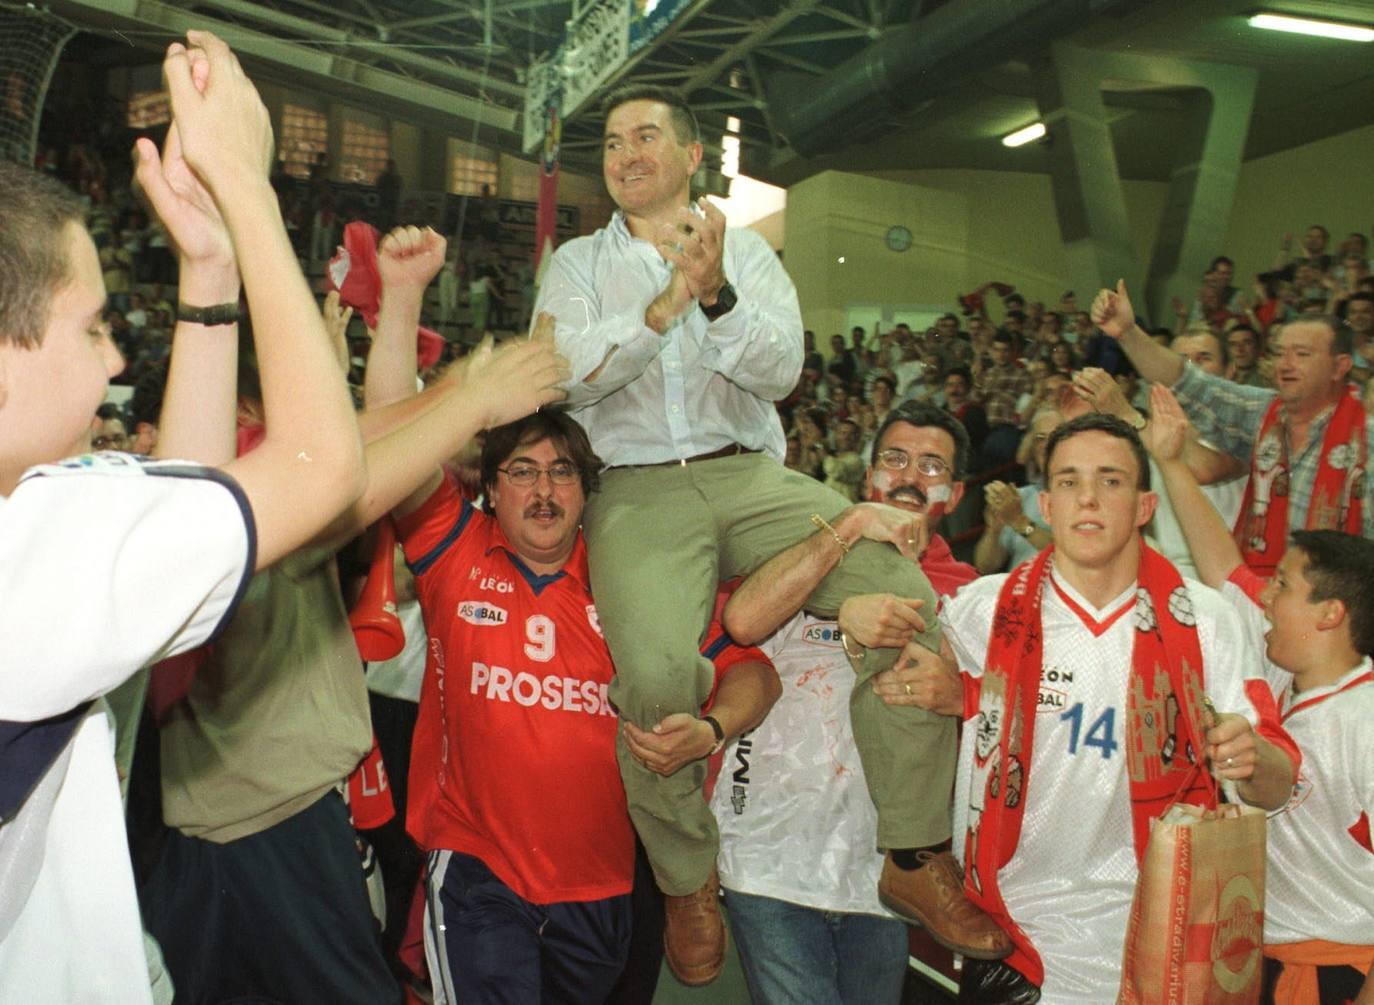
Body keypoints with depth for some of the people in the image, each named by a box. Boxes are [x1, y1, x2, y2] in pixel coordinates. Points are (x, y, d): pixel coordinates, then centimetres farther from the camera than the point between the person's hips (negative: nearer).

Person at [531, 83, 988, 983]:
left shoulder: (746, 252, 18)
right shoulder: (578, 265, 16)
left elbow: (781, 369, 2)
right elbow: (563, 375, -4)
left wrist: (716, 296, -16)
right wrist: (667, 303, -15)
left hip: (752, 477, 2)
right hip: (640, 492, -1)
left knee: (904, 593, -22)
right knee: (656, 671, -30)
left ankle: (918, 853, -9)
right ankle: (689, 882, -3)